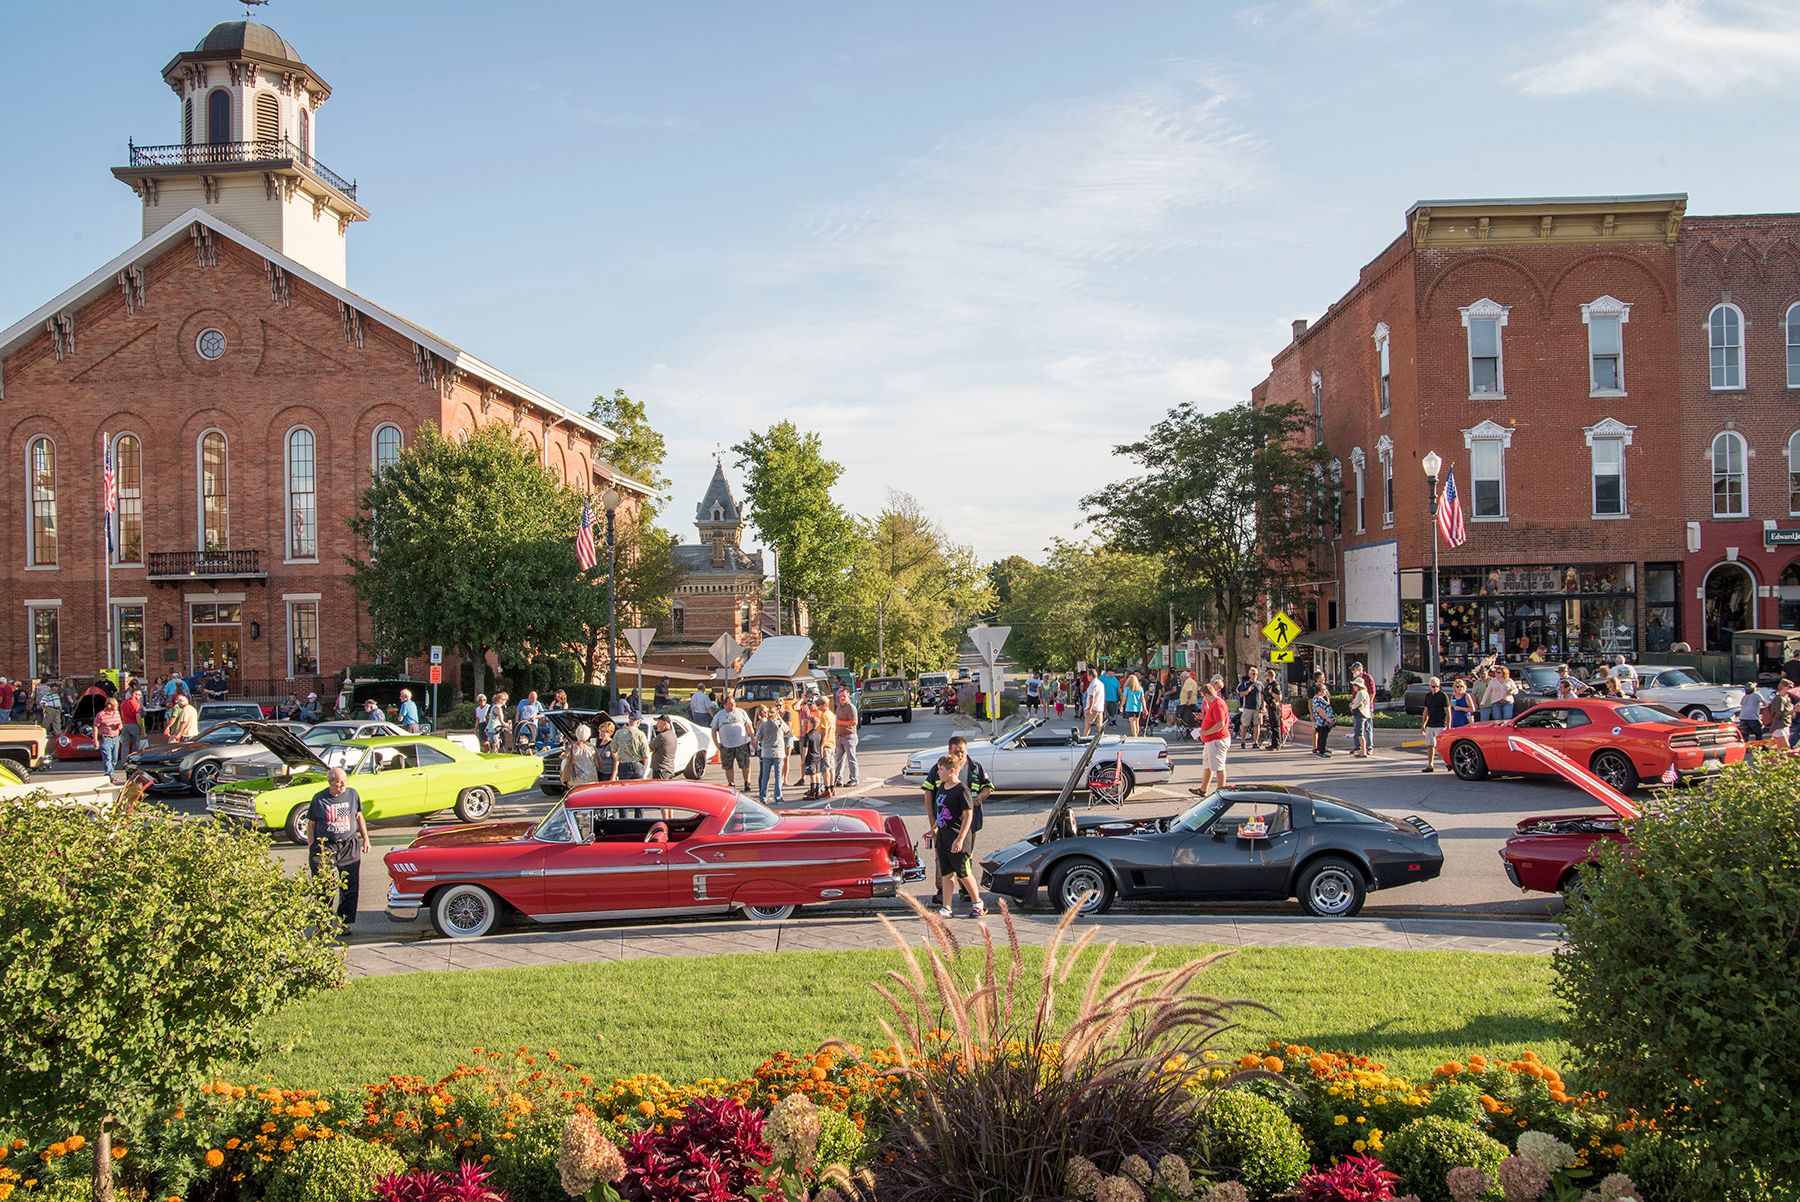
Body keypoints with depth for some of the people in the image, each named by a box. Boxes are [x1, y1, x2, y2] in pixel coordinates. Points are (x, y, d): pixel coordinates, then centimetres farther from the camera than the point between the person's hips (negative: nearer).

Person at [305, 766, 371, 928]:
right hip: (324, 847, -2)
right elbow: (311, 825, 3)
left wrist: (365, 839, 13)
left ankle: (345, 923, 15)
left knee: (350, 887, 3)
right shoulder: (319, 798, -3)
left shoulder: (352, 794, 4)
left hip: (349, 846, 2)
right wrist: (311, 848, -4)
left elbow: (359, 817, 16)